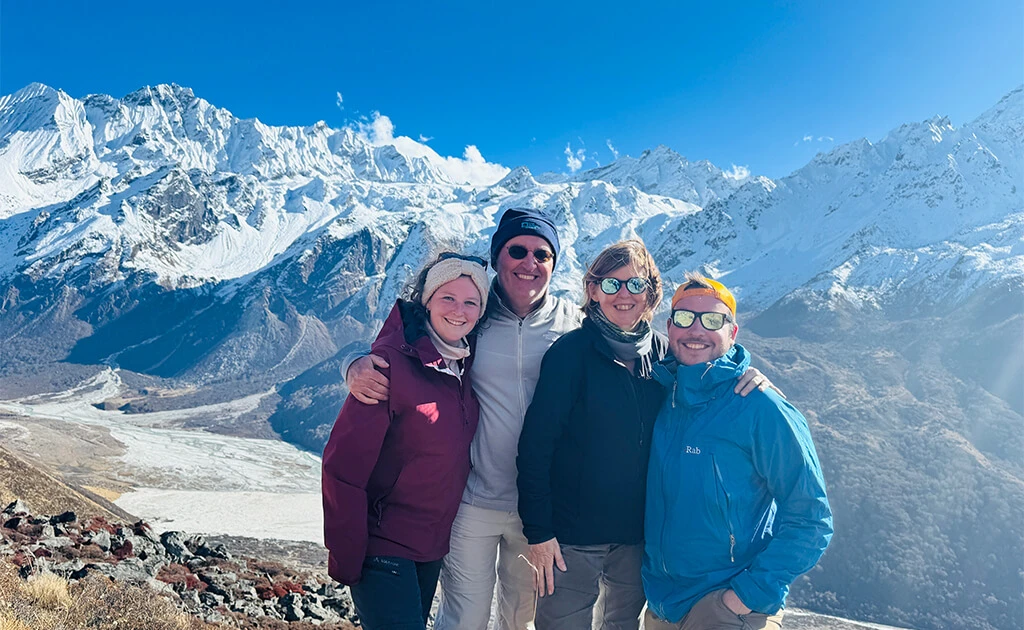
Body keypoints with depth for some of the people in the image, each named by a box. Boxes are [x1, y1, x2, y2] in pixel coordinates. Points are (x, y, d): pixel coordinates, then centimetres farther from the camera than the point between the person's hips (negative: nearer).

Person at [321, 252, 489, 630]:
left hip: (433, 547, 7)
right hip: (382, 546, -7)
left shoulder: (466, 364, 0)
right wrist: (347, 558, -16)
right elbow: (343, 467, -20)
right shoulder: (393, 363, -20)